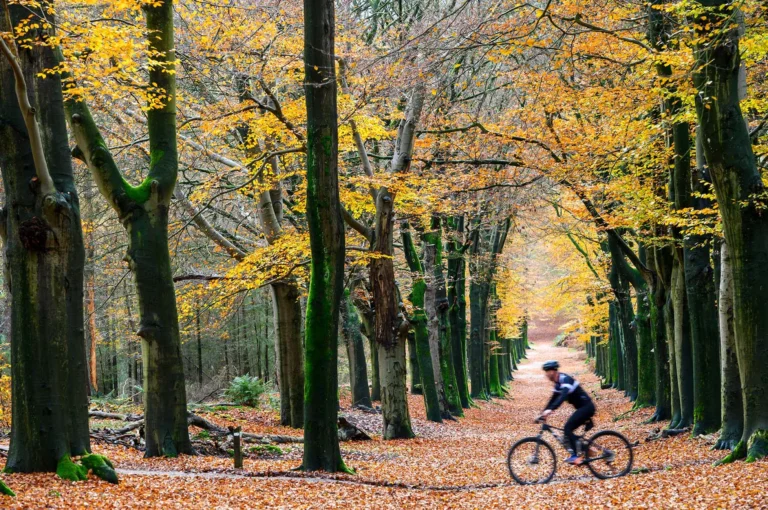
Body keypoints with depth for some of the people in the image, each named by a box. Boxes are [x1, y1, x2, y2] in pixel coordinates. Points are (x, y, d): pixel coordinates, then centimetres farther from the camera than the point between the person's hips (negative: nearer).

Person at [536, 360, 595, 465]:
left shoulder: (565, 379, -18)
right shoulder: (558, 383, 12)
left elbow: (563, 396, -34)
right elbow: (553, 399, 15)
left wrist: (550, 410, -45)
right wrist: (544, 413, 6)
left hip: (586, 407, -10)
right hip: (583, 408, 10)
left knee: (568, 428, -18)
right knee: (568, 429, 7)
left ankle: (575, 456, -19)